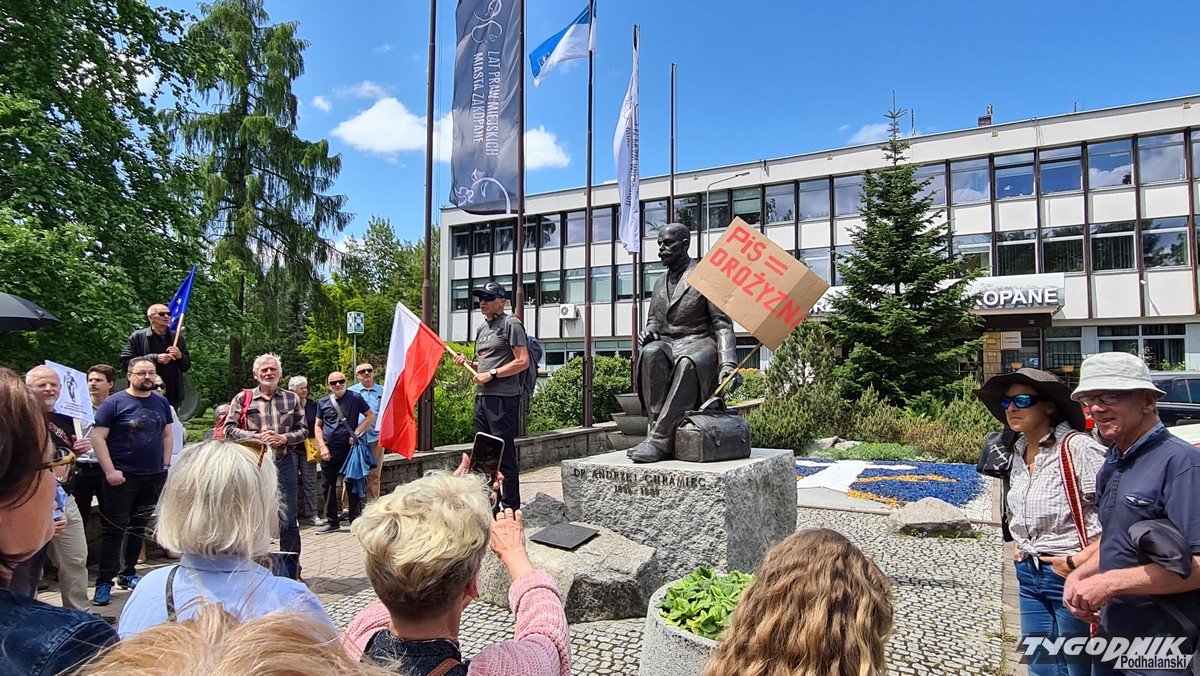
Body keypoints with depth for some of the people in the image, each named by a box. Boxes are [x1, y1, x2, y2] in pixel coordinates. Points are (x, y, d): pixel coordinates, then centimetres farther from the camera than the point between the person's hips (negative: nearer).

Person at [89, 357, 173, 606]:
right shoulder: (115, 403, -6)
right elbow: (98, 437, -9)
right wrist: (110, 471, -15)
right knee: (114, 528, -2)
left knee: (139, 527, 12)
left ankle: (128, 574, 24)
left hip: (153, 476, 5)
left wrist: (165, 465, 7)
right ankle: (104, 582, 6)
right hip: (122, 477, -4)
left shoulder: (161, 402, 9)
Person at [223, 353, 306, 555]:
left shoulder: (292, 399, 8)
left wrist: (282, 438, -10)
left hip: (284, 462, 1)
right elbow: (229, 429, 0)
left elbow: (303, 430, 8)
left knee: (288, 520, 4)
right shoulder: (243, 398, 5)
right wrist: (257, 437, -13)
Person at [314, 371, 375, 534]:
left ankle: (355, 521, 13)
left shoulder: (355, 398, -1)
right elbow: (318, 426, 10)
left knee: (352, 485, 3)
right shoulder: (323, 402, 7)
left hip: (349, 448, -3)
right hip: (329, 450, 3)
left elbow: (371, 416, -1)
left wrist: (357, 433, -11)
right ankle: (333, 522, 21)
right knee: (328, 486, 9)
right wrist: (322, 447, -2)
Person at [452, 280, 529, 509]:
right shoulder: (482, 329, 20)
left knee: (505, 457, -5)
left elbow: (523, 362, -14)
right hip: (482, 398, 9)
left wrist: (491, 374, -16)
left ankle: (511, 510, 4)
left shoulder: (511, 324, -6)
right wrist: (467, 363, 7)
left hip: (503, 398, -9)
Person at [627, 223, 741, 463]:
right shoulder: (660, 283, 21)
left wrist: (728, 364, -18)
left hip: (698, 346, -4)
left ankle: (659, 439, -42)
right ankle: (657, 425, -35)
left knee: (688, 363, -40)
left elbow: (722, 324, -3)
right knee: (650, 353, -32)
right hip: (666, 345, 5)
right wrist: (649, 331, 0)